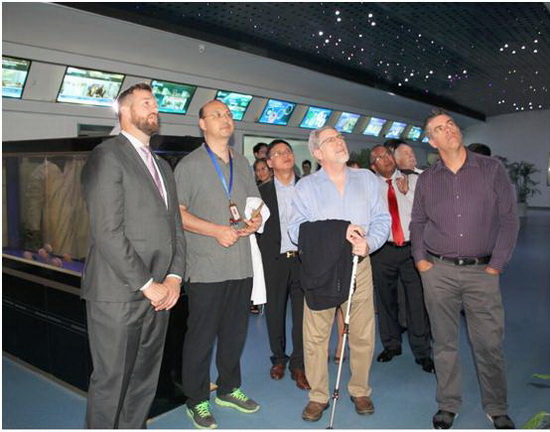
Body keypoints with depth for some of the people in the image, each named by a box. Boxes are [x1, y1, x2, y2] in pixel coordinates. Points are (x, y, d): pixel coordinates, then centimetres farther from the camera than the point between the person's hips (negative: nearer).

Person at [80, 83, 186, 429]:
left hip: (158, 294, 7)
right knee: (111, 383, 6)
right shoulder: (107, 156, -6)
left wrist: (174, 277, 1)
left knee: (145, 383, 16)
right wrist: (148, 285, -14)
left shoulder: (162, 166, 19)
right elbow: (108, 232, -15)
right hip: (118, 295, -7)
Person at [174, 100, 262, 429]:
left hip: (242, 264, 6)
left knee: (235, 331, 15)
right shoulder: (190, 165, -2)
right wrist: (217, 230, -18)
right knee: (201, 335, 3)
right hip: (207, 266, -5)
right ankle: (197, 400, 20)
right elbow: (178, 213, -7)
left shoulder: (243, 164, 15)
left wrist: (256, 221, -2)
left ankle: (229, 389, 33)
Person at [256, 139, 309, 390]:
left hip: (302, 258, 0)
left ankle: (298, 365, 14)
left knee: (302, 312, 2)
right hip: (274, 260, 0)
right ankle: (278, 358, 28)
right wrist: (265, 257, -5)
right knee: (274, 312, 10)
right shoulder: (262, 192, 4)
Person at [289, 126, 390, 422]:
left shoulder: (366, 179, 12)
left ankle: (360, 390, 27)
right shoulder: (305, 187, 5)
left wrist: (369, 243, -15)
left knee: (363, 334, 7)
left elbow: (382, 219, 5)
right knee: (315, 336, 1)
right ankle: (319, 396, 19)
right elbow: (296, 230, -7)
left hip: (359, 266, 2)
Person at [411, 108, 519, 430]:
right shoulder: (427, 179, 6)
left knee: (490, 344, 4)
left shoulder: (492, 169, 0)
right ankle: (448, 405, 26)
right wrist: (420, 258, 2)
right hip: (438, 272, 2)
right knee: (445, 343, 10)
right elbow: (417, 222, 14)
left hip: (481, 271, -1)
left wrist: (497, 264, -6)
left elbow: (509, 219, -1)